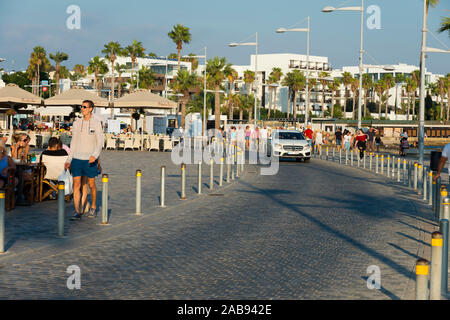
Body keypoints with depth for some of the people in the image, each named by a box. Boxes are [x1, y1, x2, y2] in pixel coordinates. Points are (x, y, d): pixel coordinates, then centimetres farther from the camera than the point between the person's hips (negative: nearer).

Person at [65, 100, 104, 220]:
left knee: (91, 185, 8)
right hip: (77, 158, 3)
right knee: (76, 185, -5)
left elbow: (100, 142, -6)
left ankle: (93, 207, 29)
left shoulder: (96, 123, -2)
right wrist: (69, 159, 11)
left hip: (90, 160, -3)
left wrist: (95, 155, -23)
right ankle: (77, 212, -5)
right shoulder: (77, 123, 8)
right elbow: (73, 142, 14)